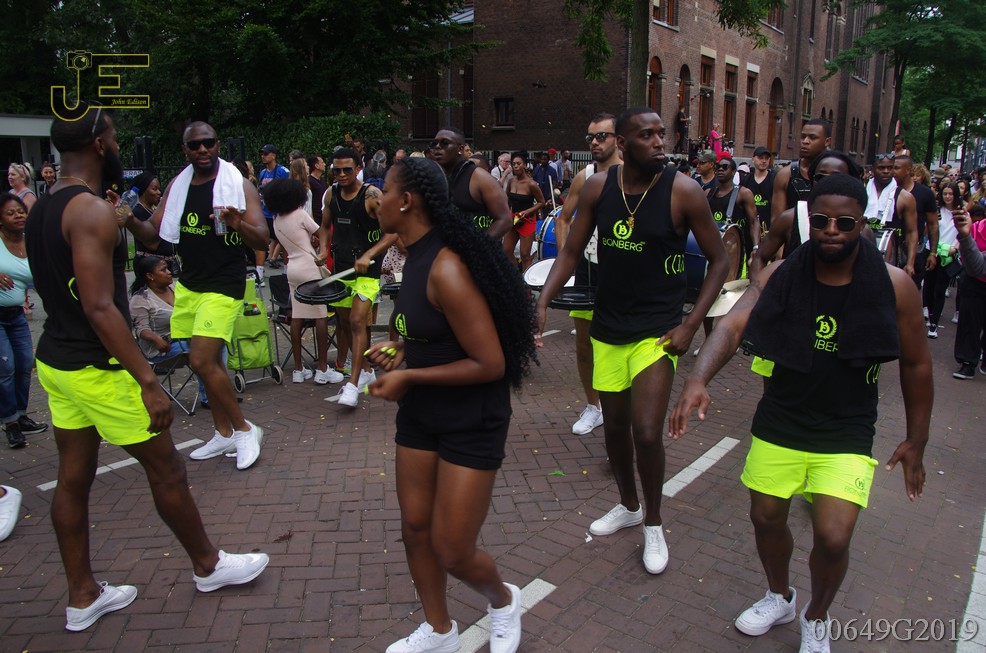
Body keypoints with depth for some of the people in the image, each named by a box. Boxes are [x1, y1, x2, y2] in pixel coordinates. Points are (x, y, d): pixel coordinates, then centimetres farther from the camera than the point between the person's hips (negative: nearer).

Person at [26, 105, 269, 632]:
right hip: (98, 368, -9)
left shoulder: (41, 210, 9)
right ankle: (208, 566, 25)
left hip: (56, 359, 9)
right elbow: (100, 308, -26)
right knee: (166, 469, 7)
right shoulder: (93, 211, -20)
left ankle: (82, 596, 28)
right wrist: (149, 382, -25)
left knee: (73, 477, 15)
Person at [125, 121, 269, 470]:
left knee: (203, 362, -15)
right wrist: (130, 221, -13)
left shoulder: (239, 185, -8)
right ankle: (224, 433, 25)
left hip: (224, 287, -6)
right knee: (209, 362, 12)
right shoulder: (177, 186, 8)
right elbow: (153, 233, 8)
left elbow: (261, 240, -14)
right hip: (189, 285, 6)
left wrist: (238, 224, -35)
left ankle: (244, 429, 2)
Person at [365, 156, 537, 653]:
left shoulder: (446, 269, -26)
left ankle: (503, 600, 35)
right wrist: (400, 350, 0)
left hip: (471, 422, -8)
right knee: (414, 527, 15)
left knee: (452, 552, 1)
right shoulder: (416, 258, 3)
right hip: (420, 412, 9)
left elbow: (490, 364, -26)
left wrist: (408, 377, -19)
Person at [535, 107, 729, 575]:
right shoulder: (597, 188, -2)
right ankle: (628, 506, 41)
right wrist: (543, 301, -10)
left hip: (657, 329, -4)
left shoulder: (683, 191, -11)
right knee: (615, 426, 16)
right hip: (607, 326, 4)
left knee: (646, 432, -12)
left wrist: (691, 325, -11)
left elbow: (718, 260, -4)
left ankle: (653, 524, 15)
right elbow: (572, 251, 4)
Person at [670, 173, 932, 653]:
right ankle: (779, 597, 46)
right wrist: (698, 379, -42)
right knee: (766, 518, 13)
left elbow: (915, 365, 1)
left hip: (847, 435, -1)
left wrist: (916, 441, 5)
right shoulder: (780, 276, -9)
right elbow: (732, 325, -24)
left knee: (832, 537, -10)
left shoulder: (893, 285, -10)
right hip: (779, 423, 2)